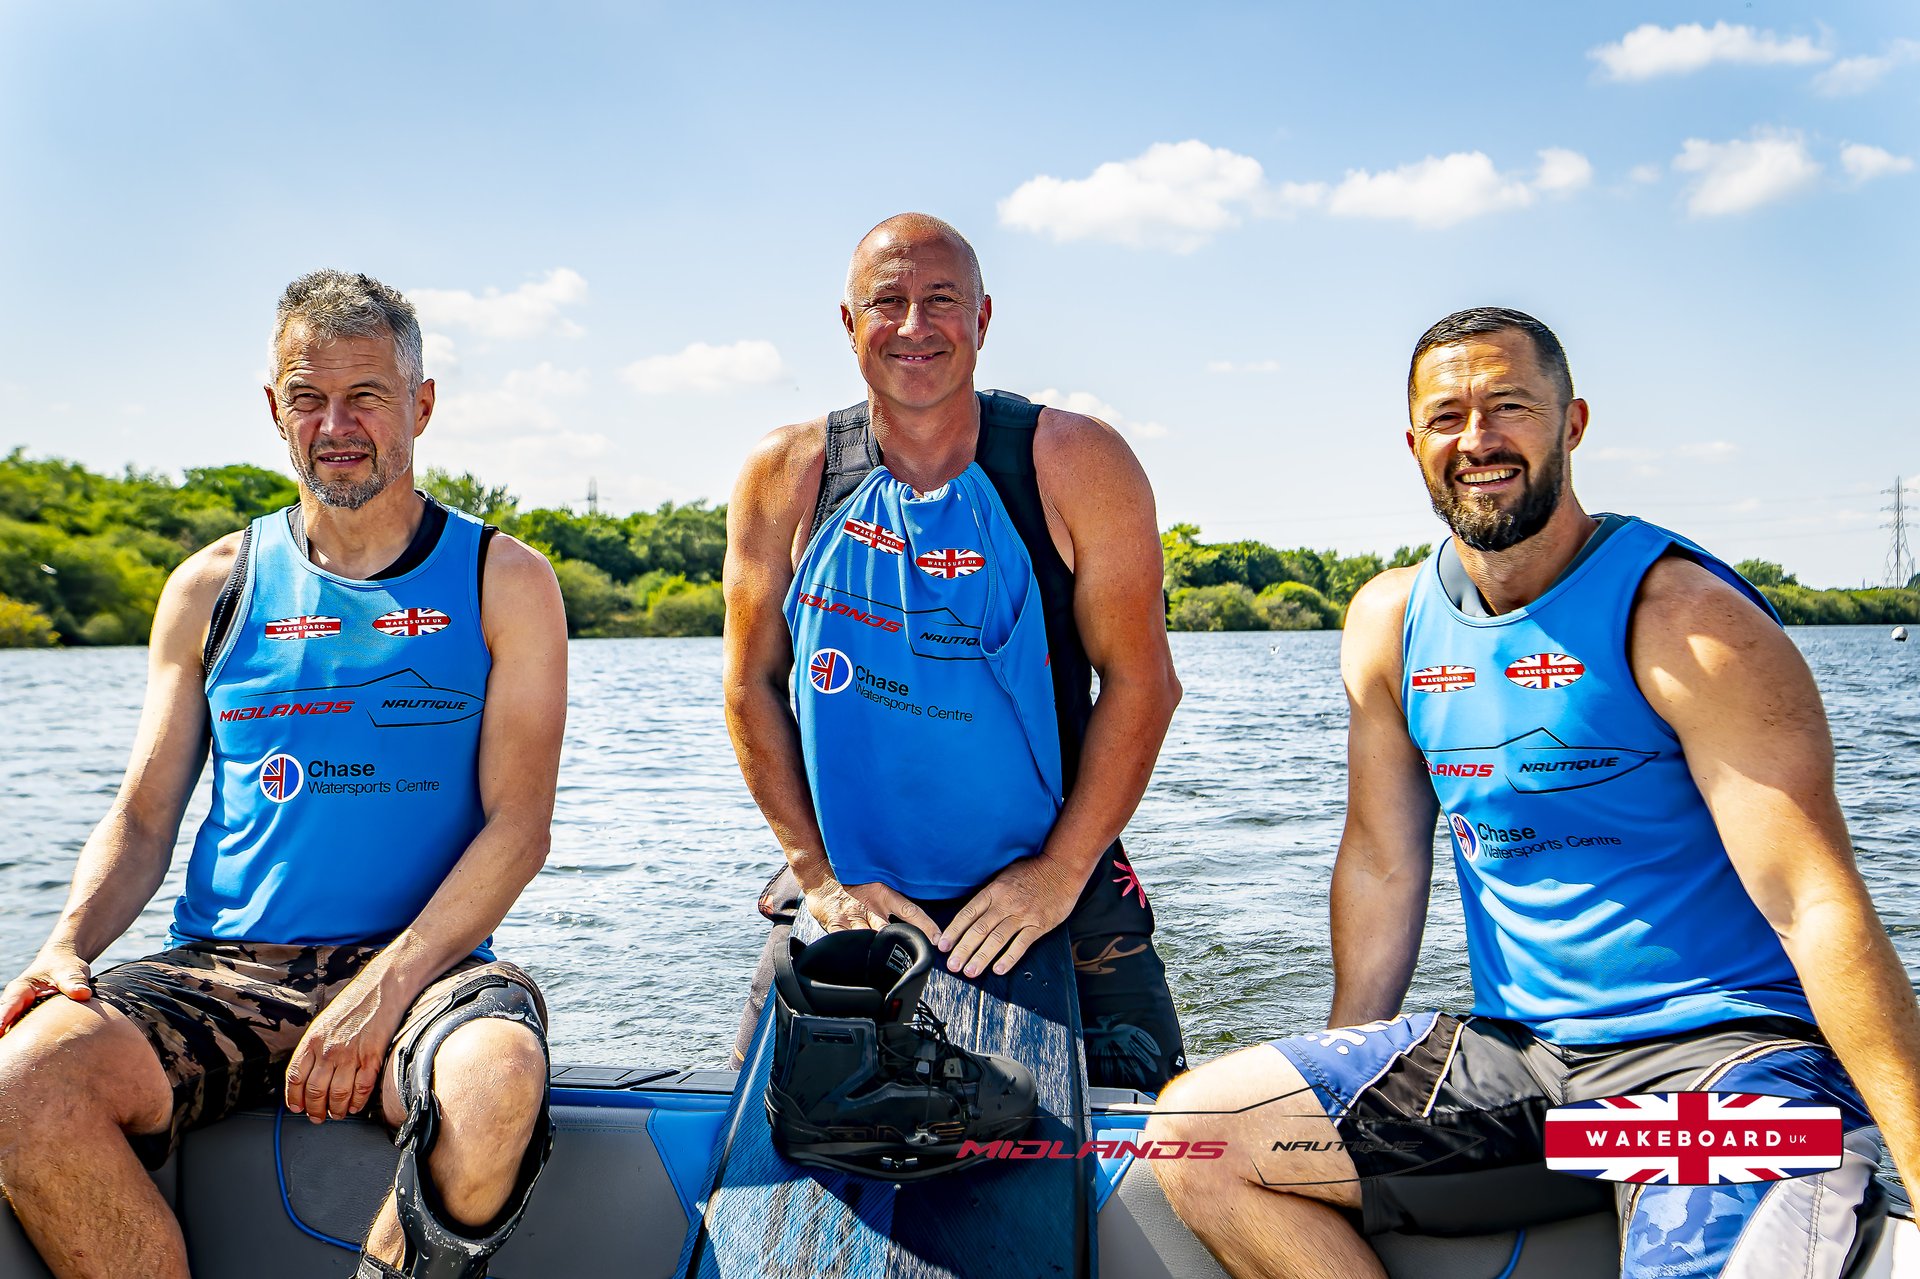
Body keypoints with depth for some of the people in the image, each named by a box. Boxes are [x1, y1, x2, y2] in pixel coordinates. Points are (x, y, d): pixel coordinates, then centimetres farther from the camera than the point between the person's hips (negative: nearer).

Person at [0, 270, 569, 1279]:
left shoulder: (504, 583, 4)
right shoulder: (211, 588, 13)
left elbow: (517, 826, -4)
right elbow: (142, 819, 14)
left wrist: (379, 995, -16)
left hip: (420, 964, -2)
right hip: (221, 971, 3)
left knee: (496, 1083, -36)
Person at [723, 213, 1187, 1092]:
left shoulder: (1076, 465, -7)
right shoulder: (786, 477, -2)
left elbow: (1139, 682, -6)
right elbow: (753, 689, 1)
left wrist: (1060, 873, -12)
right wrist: (819, 873, -6)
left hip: (1052, 888, -1)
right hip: (847, 896, 1)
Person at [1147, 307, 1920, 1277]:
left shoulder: (1686, 617, -11)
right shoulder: (1388, 622, 6)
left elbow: (1818, 906, -17)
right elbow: (1381, 869, 12)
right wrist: (1338, 1080, 12)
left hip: (1726, 1050, -5)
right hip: (1514, 1053, 6)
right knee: (1192, 1139, -4)